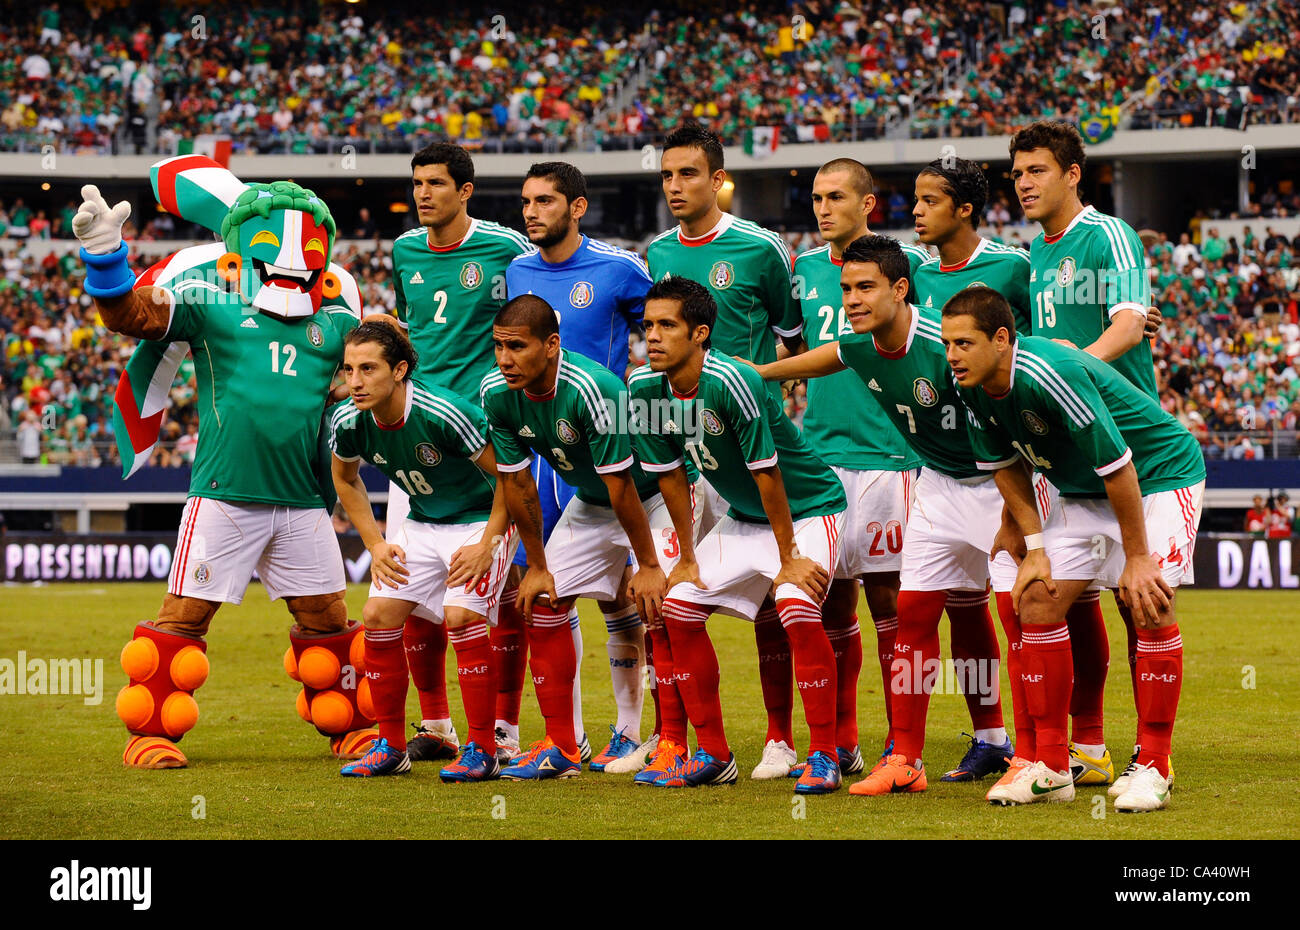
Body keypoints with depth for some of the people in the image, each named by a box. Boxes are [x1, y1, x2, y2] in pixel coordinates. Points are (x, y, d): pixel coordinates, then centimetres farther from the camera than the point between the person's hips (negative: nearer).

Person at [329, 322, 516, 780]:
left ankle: (482, 748, -11)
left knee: (461, 616, -23)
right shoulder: (348, 421, -13)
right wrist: (374, 543, 4)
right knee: (378, 616, -6)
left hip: (480, 519, -6)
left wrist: (486, 547, -20)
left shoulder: (446, 414, -31)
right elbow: (346, 478, 11)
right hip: (420, 524, 6)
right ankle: (391, 746, 9)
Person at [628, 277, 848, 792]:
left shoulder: (732, 383, -30)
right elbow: (670, 474, 2)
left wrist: (788, 559, -19)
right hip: (743, 517, 8)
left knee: (797, 608, -28)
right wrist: (687, 558, 5)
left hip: (809, 507, -7)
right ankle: (712, 755, 11)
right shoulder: (645, 388, -10)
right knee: (679, 608, -1)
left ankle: (824, 757, -16)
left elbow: (766, 473, -25)